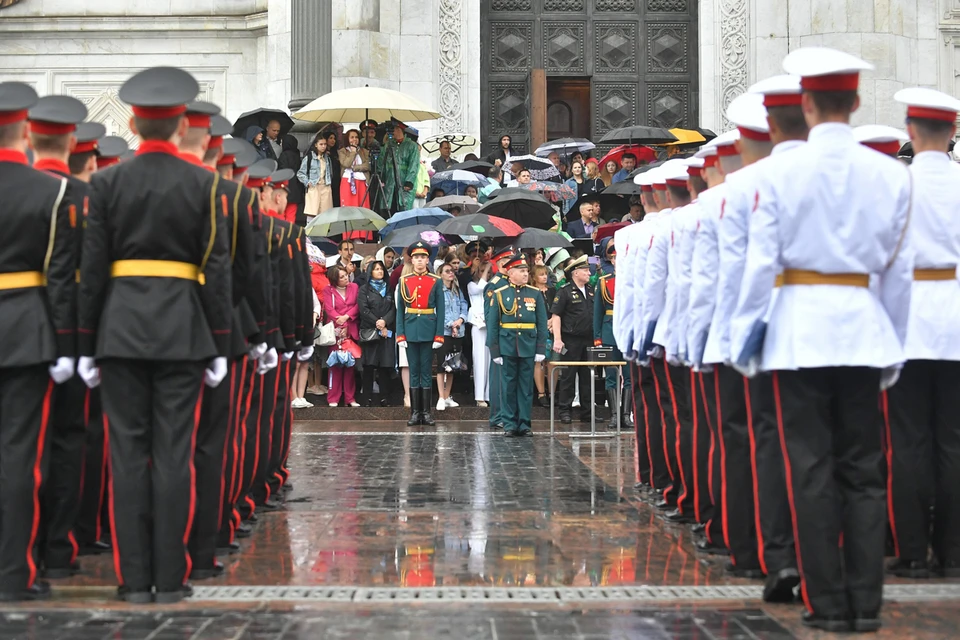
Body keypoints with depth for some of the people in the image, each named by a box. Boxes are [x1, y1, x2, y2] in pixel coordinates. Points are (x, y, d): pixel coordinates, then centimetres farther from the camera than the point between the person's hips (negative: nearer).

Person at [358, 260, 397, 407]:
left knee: (386, 364, -3)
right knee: (369, 365, -5)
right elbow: (364, 310, -3)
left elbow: (393, 308, 6)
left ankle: (385, 397, 0)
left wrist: (385, 321, -13)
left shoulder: (389, 289, 17)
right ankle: (367, 398, -3)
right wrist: (378, 325, -10)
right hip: (369, 331, -2)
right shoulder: (364, 289, 8)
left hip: (387, 331, 2)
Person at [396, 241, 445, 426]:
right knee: (414, 370, 4)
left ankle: (426, 412, 7)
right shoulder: (404, 281, 5)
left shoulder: (436, 282, 2)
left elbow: (440, 311, 1)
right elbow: (400, 310, 4)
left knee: (426, 370, 2)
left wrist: (439, 336, -6)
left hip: (428, 330, -1)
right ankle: (415, 412, 8)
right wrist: (400, 335, -3)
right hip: (411, 330, 1)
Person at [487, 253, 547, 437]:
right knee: (509, 386, 2)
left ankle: (524, 424, 10)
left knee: (526, 386, 4)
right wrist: (495, 351, -3)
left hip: (528, 347, 1)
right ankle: (510, 424, 9)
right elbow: (492, 325, 2)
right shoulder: (499, 294, 2)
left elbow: (542, 324, 6)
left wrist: (541, 350, -1)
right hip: (507, 347, -1)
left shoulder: (535, 294, 6)